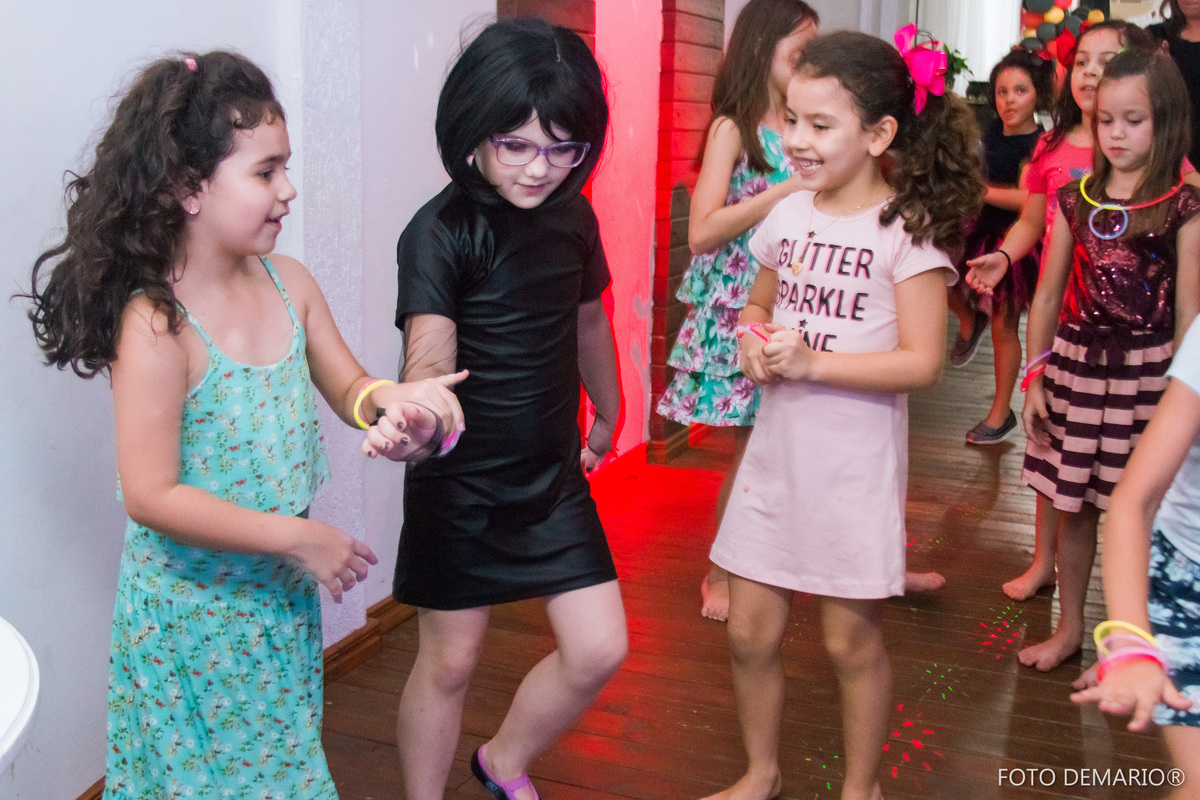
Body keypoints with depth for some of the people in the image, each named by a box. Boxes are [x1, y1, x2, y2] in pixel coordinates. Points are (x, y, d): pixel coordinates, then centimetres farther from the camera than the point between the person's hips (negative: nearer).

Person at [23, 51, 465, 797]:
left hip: (281, 594, 6)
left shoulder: (289, 282, -5)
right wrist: (298, 538, -22)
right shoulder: (156, 326, -25)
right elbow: (152, 497, -24)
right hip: (195, 613, -6)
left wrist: (388, 398, -18)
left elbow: (346, 386, 6)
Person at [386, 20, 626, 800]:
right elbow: (429, 349, -33)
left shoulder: (573, 217, 0)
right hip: (460, 481, -5)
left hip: (553, 473, 6)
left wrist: (608, 416, 29)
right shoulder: (441, 232, -18)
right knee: (449, 660, 7)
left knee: (598, 649, 6)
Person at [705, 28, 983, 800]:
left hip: (856, 467, -5)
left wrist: (811, 361, -23)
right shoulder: (789, 216, 3)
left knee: (853, 641, 9)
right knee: (751, 632, 12)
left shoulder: (909, 231, -12)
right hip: (776, 454, 5)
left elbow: (922, 360, -15)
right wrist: (755, 344, -5)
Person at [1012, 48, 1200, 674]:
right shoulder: (1075, 199, 5)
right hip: (1073, 365, 4)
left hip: (1144, 376, -3)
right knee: (1071, 508, 13)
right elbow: (1048, 297, 9)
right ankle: (1069, 628, 30)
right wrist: (1034, 377, 5)